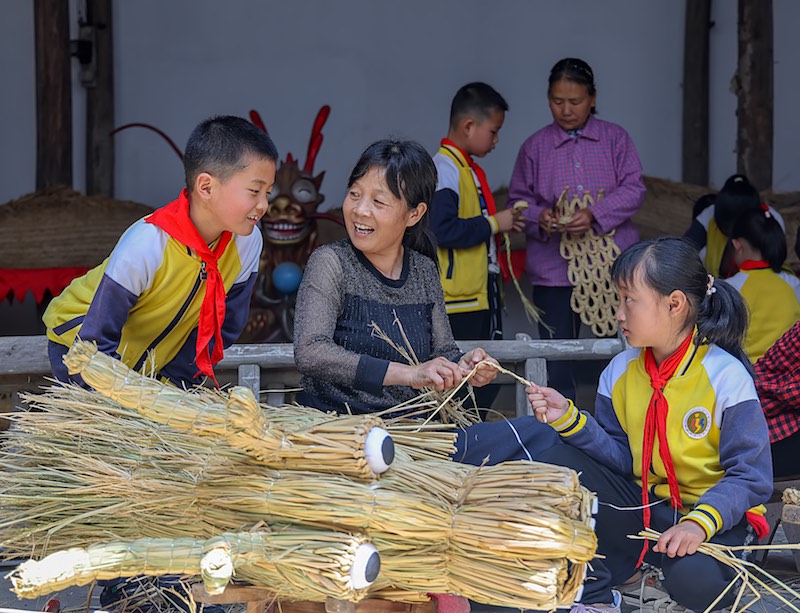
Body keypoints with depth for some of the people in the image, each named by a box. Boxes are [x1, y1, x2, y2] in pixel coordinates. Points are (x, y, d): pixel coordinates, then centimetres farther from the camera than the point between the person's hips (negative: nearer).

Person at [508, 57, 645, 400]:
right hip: (554, 267, 1)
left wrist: (595, 215, -18)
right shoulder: (535, 147, 8)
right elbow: (518, 200, 9)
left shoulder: (616, 138, 6)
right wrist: (539, 217, -13)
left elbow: (634, 189, -2)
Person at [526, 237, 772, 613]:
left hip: (713, 512, -5)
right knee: (555, 466, -12)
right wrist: (570, 419, -13)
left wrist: (700, 523, -32)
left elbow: (750, 477, -17)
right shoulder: (620, 371, 2)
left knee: (694, 577, -38)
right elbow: (621, 458, 1)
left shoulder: (725, 375, -15)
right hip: (641, 506, 6)